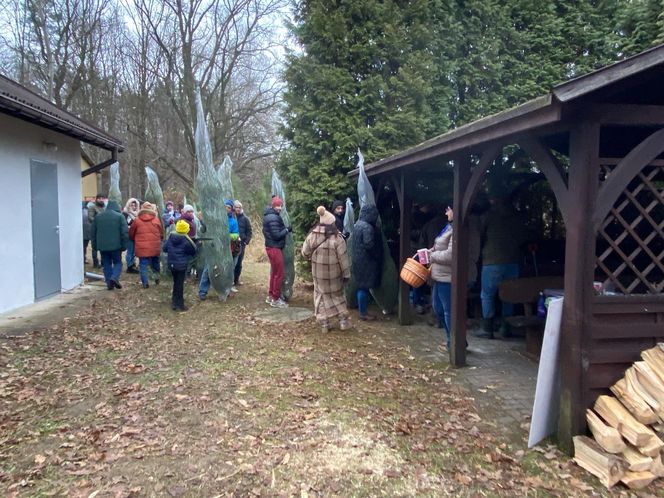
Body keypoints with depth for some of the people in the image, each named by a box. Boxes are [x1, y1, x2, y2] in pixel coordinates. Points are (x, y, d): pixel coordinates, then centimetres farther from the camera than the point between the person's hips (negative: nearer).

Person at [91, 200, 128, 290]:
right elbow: (125, 232, -9)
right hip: (116, 245, -3)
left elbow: (93, 232, 13)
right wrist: (124, 245, -2)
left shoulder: (98, 216, 9)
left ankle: (109, 283, 8)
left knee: (106, 264, 12)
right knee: (117, 263, 10)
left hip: (102, 246, 3)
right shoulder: (119, 216, -5)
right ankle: (114, 277, -14)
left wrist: (95, 245, 20)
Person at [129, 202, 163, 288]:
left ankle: (145, 283, 1)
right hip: (155, 247, 1)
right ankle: (156, 273, 7)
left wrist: (135, 241, 27)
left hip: (142, 247, -1)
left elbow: (131, 234, 8)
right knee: (155, 262, 23)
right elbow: (161, 233, 8)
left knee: (143, 265, 3)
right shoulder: (156, 219, -1)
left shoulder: (137, 220, -2)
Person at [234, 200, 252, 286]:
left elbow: (249, 232, 8)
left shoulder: (245, 218, 6)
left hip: (241, 244, 1)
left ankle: (236, 279, 15)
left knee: (239, 262, 5)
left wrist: (246, 241, -3)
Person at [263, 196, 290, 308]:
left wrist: (284, 229, 6)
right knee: (280, 274, -4)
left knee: (274, 272, 18)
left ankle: (271, 296, 26)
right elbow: (276, 235, -23)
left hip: (272, 247, 11)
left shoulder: (269, 215, 14)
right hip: (275, 248, -11)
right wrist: (287, 229, -11)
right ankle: (276, 299, 2)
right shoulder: (273, 217, -19)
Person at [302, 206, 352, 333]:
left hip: (318, 273, 2)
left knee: (321, 296, 14)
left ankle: (324, 324, 12)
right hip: (334, 273, -1)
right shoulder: (337, 238, -16)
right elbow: (343, 258, -13)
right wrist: (346, 274, -3)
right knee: (338, 295, 17)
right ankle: (343, 321, 20)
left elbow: (305, 253, 1)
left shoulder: (312, 235, -7)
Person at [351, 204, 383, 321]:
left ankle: (362, 310, 25)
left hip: (358, 259, 9)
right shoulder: (368, 227, -20)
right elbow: (369, 245, -26)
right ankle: (363, 313, 7)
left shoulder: (358, 224, 9)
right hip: (366, 261, -9)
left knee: (361, 286, 16)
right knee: (364, 286, -1)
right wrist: (377, 256, -12)